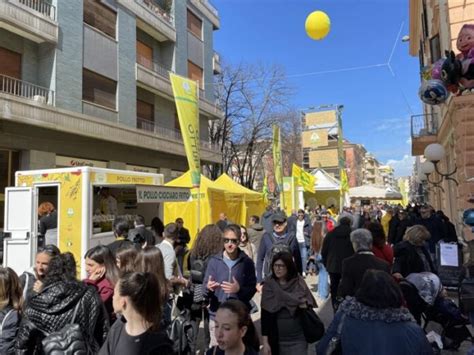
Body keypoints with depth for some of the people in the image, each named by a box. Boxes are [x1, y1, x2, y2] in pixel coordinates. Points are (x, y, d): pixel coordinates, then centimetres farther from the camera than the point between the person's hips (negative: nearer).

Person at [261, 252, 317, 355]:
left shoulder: (299, 283, -7)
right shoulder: (269, 285, -7)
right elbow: (265, 315, -5)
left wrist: (304, 305, -20)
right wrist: (265, 342, -6)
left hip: (298, 339, 0)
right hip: (276, 338, 1)